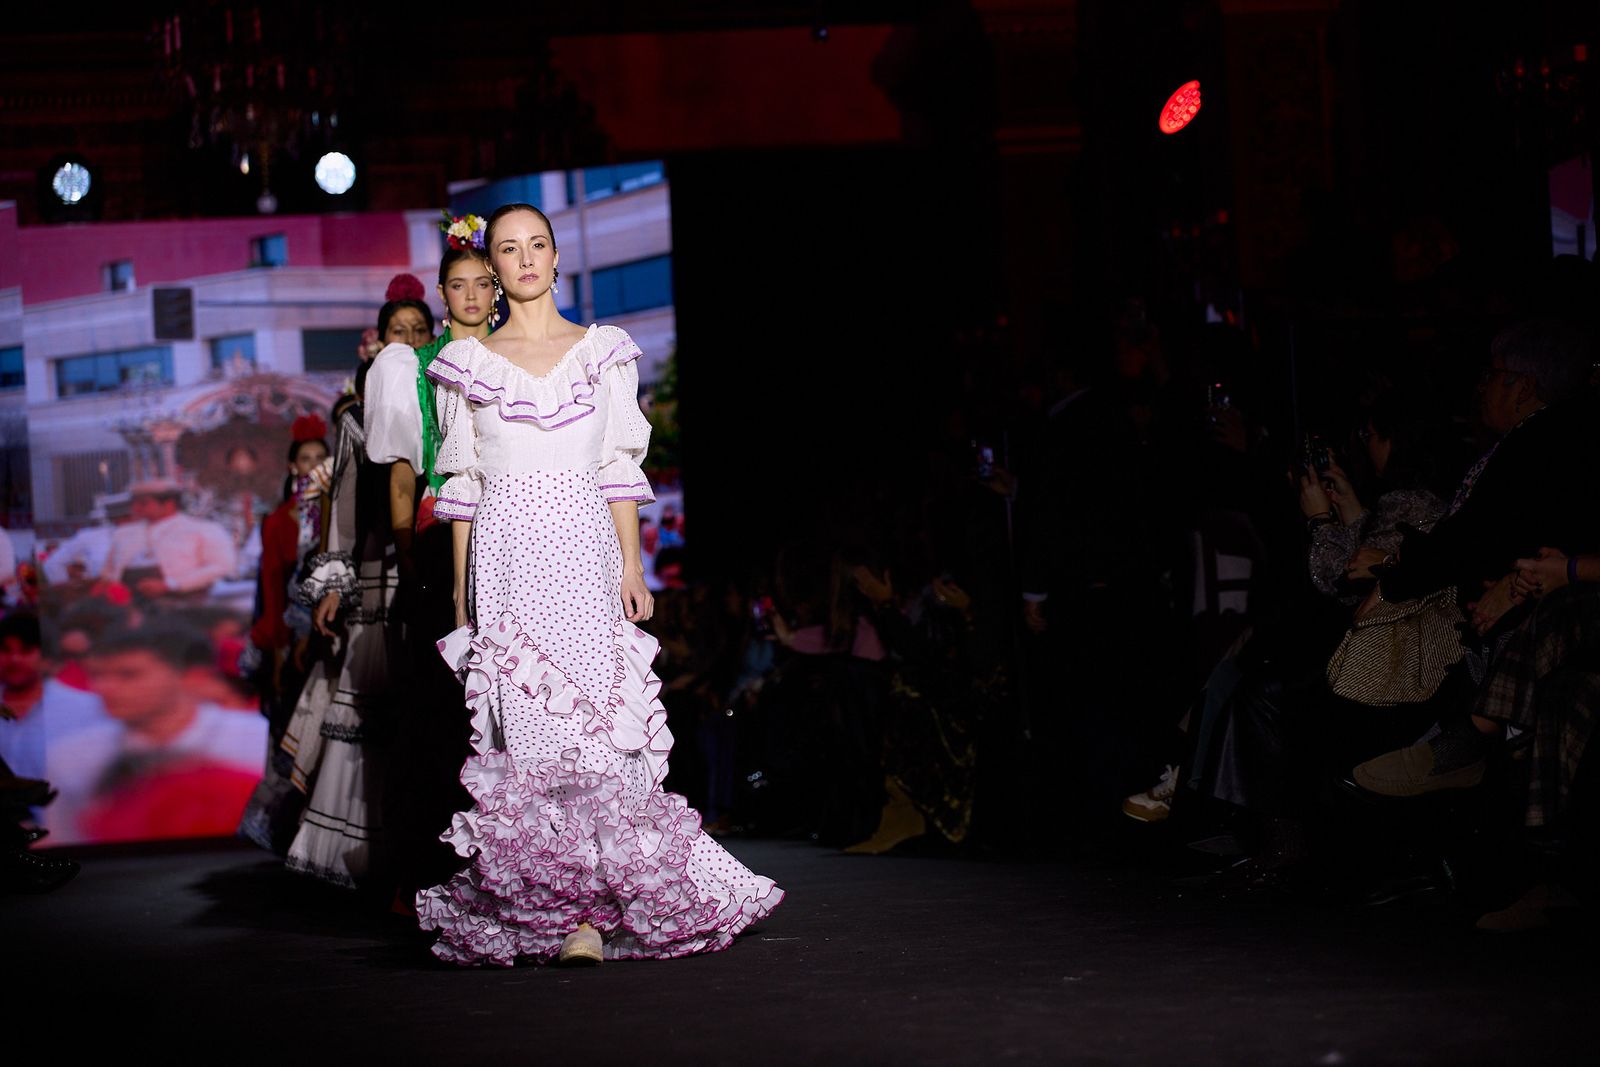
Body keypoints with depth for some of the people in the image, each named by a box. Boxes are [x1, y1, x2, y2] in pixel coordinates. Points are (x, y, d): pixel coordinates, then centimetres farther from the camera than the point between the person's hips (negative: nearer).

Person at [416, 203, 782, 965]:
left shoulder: (603, 352, 10)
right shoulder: (469, 363, 10)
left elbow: (619, 470, 8)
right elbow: (463, 485, 11)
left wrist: (632, 565, 1)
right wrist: (461, 585, 8)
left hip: (584, 553, 0)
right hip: (507, 558, 0)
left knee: (595, 723, -9)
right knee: (527, 724, -5)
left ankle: (591, 911, -10)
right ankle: (540, 910, 0)